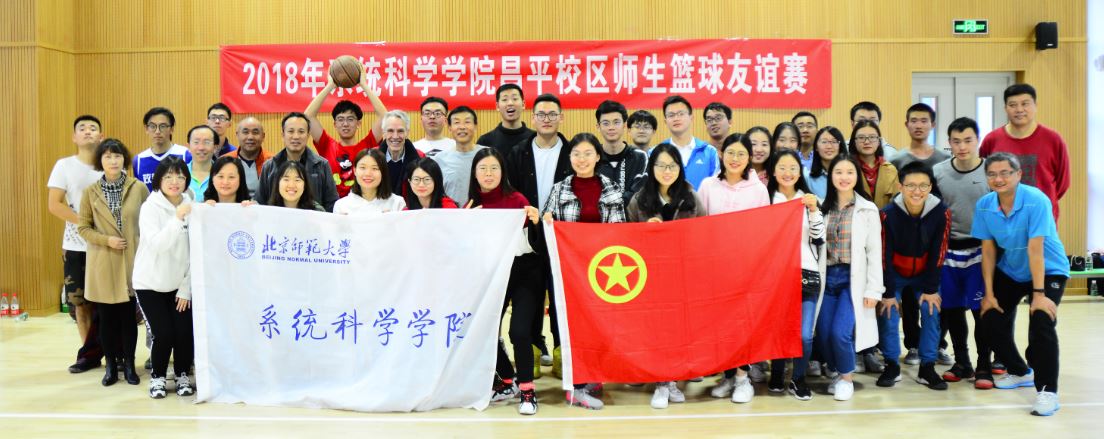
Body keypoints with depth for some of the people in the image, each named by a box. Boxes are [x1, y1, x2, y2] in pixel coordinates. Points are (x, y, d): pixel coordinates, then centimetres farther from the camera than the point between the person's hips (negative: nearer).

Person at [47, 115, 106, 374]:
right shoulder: (64, 166, 1)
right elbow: (54, 204, -5)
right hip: (76, 246, 0)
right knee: (81, 301, 5)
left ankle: (90, 352, 13)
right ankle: (92, 354, 16)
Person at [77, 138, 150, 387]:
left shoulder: (139, 188, -1)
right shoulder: (90, 192, 2)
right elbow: (83, 227, 4)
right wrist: (106, 240, -11)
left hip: (131, 261, -1)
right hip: (103, 264, 1)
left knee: (129, 316, 4)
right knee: (107, 317, 7)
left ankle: (128, 364, 17)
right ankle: (111, 365, 19)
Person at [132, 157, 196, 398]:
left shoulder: (191, 208, -2)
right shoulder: (150, 208, -11)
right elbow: (156, 245, -24)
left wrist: (186, 289, -1)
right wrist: (177, 219, -36)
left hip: (179, 284, 2)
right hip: (150, 284, -2)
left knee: (185, 332, -8)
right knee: (164, 334, -10)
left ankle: (182, 375, 17)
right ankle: (157, 377, 16)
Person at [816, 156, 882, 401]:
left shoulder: (868, 209, 0)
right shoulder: (823, 208, 8)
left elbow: (874, 252, -3)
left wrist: (873, 289, -7)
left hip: (853, 279, -3)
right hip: (828, 277, 3)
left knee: (840, 332, -15)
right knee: (823, 336, -2)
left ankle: (847, 378, 10)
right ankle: (839, 373, 25)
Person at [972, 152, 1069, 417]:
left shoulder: (1036, 201, -25)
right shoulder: (984, 206, -12)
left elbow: (1035, 249, -29)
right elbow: (988, 250, -7)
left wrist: (1039, 293, -29)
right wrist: (989, 293, -7)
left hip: (1048, 271, -5)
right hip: (1010, 272, 5)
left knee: (1042, 324, -25)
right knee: (991, 322, 0)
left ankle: (1047, 390, -13)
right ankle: (1020, 372, 26)